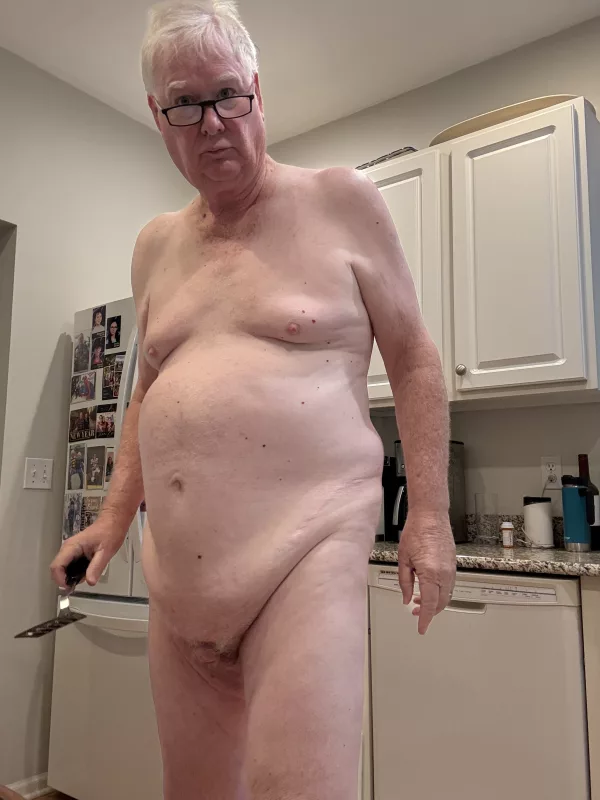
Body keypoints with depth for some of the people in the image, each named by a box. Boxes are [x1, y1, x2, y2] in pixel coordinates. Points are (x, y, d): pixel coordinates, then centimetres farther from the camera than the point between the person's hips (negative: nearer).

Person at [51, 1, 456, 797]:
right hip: (179, 575, 6)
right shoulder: (156, 245, 13)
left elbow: (413, 360, 2)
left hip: (306, 549, -5)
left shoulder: (341, 201, 0)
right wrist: (115, 516, 14)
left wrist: (430, 514, -4)